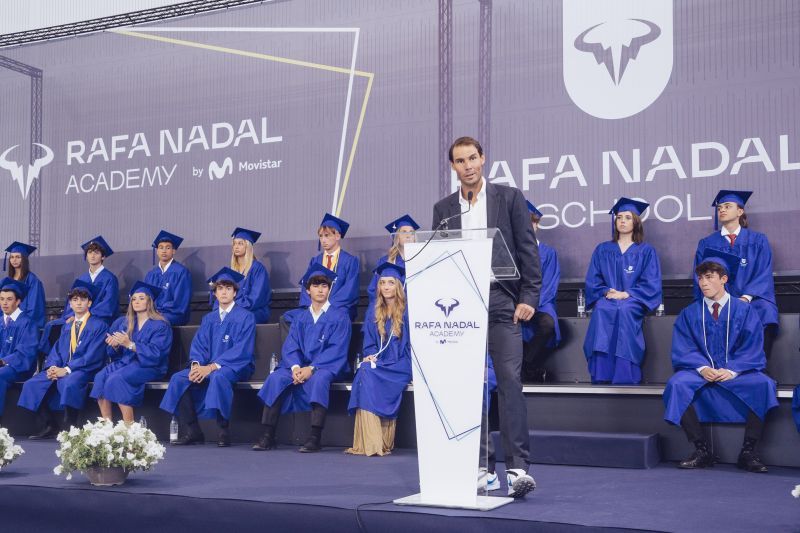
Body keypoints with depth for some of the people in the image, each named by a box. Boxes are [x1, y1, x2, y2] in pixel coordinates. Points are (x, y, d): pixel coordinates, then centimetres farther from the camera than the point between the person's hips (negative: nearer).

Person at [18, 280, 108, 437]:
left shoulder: (98, 325, 0)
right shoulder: (67, 326, 21)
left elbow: (93, 355, -11)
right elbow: (57, 348, 13)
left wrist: (67, 370, -19)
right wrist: (53, 366, -10)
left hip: (84, 369, -7)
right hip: (61, 368, 7)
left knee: (68, 383, -38)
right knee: (32, 384, -14)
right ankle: (49, 426, -6)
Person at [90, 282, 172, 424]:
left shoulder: (160, 326, -2)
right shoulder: (123, 323, 16)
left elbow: (155, 353, -15)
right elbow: (113, 353, 13)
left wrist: (130, 344, -24)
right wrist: (115, 345, -11)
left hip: (149, 366, -6)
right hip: (125, 362, 6)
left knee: (116, 379, -31)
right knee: (100, 377, -23)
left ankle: (129, 427, -27)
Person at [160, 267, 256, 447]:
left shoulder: (245, 317, -1)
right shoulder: (208, 319, 17)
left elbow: (242, 351, -12)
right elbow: (198, 345, 8)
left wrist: (212, 367, -21)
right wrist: (196, 364, -16)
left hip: (236, 367, -6)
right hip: (207, 367, 6)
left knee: (218, 376, -38)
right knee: (178, 379, -17)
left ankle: (224, 431, -28)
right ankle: (192, 432, -15)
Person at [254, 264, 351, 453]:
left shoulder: (339, 316, 3)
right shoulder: (300, 318, 17)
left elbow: (338, 350, -8)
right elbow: (289, 347, 5)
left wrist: (312, 368, -20)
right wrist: (295, 367, -18)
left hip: (326, 366, -4)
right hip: (300, 365, 4)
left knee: (318, 380, -39)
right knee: (276, 378, -26)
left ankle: (315, 438, -37)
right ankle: (268, 436, -25)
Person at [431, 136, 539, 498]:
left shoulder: (509, 198, 6)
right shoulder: (443, 208, 14)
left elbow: (528, 250, 2)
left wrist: (528, 297, -7)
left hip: (502, 302, -3)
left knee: (510, 380, -11)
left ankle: (517, 467, -10)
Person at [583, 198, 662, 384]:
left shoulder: (646, 252, 12)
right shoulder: (602, 250, 19)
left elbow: (651, 285, 2)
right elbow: (592, 281, 12)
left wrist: (625, 294, -13)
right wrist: (607, 292, -9)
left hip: (633, 302, -2)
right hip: (606, 300, 2)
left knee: (624, 310, -38)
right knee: (602, 309, -35)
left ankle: (624, 378, -42)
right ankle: (601, 378, -42)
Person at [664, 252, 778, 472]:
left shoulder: (745, 311, 6)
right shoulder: (689, 314, 10)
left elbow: (752, 349, -1)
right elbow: (683, 349, 2)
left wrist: (732, 371, -18)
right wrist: (703, 368, -18)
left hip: (737, 371, -1)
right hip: (700, 371, 1)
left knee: (763, 384, -33)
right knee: (677, 384, -31)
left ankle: (748, 452, -21)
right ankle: (701, 451, -22)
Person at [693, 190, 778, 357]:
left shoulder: (758, 241, 12)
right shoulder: (707, 244, 14)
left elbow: (763, 274, 2)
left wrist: (745, 298, -16)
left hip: (752, 299, 0)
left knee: (765, 311, -33)